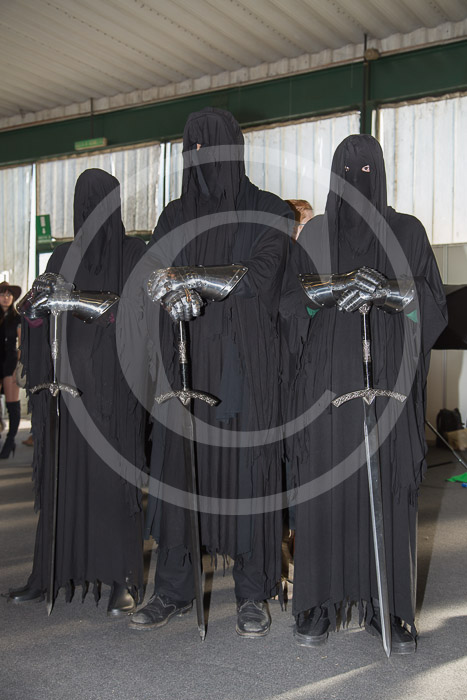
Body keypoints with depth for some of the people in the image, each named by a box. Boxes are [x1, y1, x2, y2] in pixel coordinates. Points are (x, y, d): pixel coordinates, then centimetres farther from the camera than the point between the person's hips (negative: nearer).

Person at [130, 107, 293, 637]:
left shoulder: (268, 211, 3)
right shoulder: (175, 215, 15)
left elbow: (260, 278, -11)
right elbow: (154, 277, 3)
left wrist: (188, 276, -13)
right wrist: (179, 294, -19)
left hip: (245, 361, -3)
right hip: (184, 361, 4)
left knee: (245, 469, -1)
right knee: (176, 467, 4)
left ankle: (253, 595, 12)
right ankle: (173, 589, 17)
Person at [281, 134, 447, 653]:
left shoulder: (407, 232, 7)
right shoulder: (315, 233, 9)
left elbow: (434, 306, 0)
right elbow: (289, 300, -1)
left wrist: (387, 290, -19)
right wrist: (339, 287, -20)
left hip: (387, 378, 0)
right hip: (326, 379, 1)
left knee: (389, 488, 0)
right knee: (322, 485, 0)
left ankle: (389, 606, 13)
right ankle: (321, 601, 13)